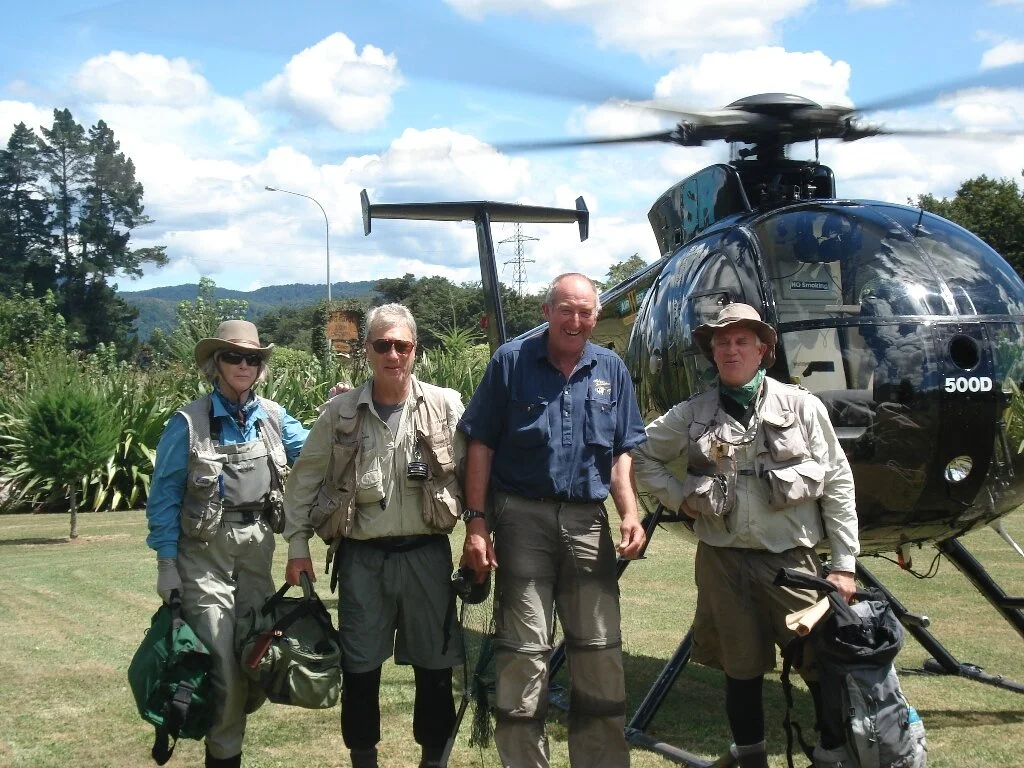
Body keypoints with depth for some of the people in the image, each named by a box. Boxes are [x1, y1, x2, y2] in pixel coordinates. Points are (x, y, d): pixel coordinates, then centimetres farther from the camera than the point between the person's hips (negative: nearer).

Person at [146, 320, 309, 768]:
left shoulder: (272, 417, 7)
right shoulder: (189, 422, -6)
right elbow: (164, 496, -3)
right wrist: (166, 564, -6)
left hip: (258, 546, 5)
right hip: (206, 549, -5)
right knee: (221, 659, -8)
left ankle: (229, 720, 33)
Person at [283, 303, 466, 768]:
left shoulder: (445, 406, -1)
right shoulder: (340, 412, 1)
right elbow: (305, 479, 6)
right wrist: (297, 545, 1)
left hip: (426, 553, 0)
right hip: (362, 558, 1)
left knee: (434, 665, 7)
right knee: (359, 668, 7)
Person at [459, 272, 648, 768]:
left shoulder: (611, 370, 9)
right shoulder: (511, 361, -1)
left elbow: (621, 454, 13)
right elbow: (481, 445, -1)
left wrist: (630, 514, -2)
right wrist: (476, 522, -7)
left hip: (587, 521, 3)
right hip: (523, 518, -3)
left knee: (601, 652, 8)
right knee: (523, 652, -1)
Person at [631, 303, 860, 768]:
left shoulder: (801, 406, 1)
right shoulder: (692, 414, 6)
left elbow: (838, 485, 1)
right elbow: (642, 456, 18)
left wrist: (844, 564, -3)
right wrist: (677, 497, 2)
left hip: (792, 559, -2)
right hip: (722, 560, 2)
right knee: (741, 669, 11)